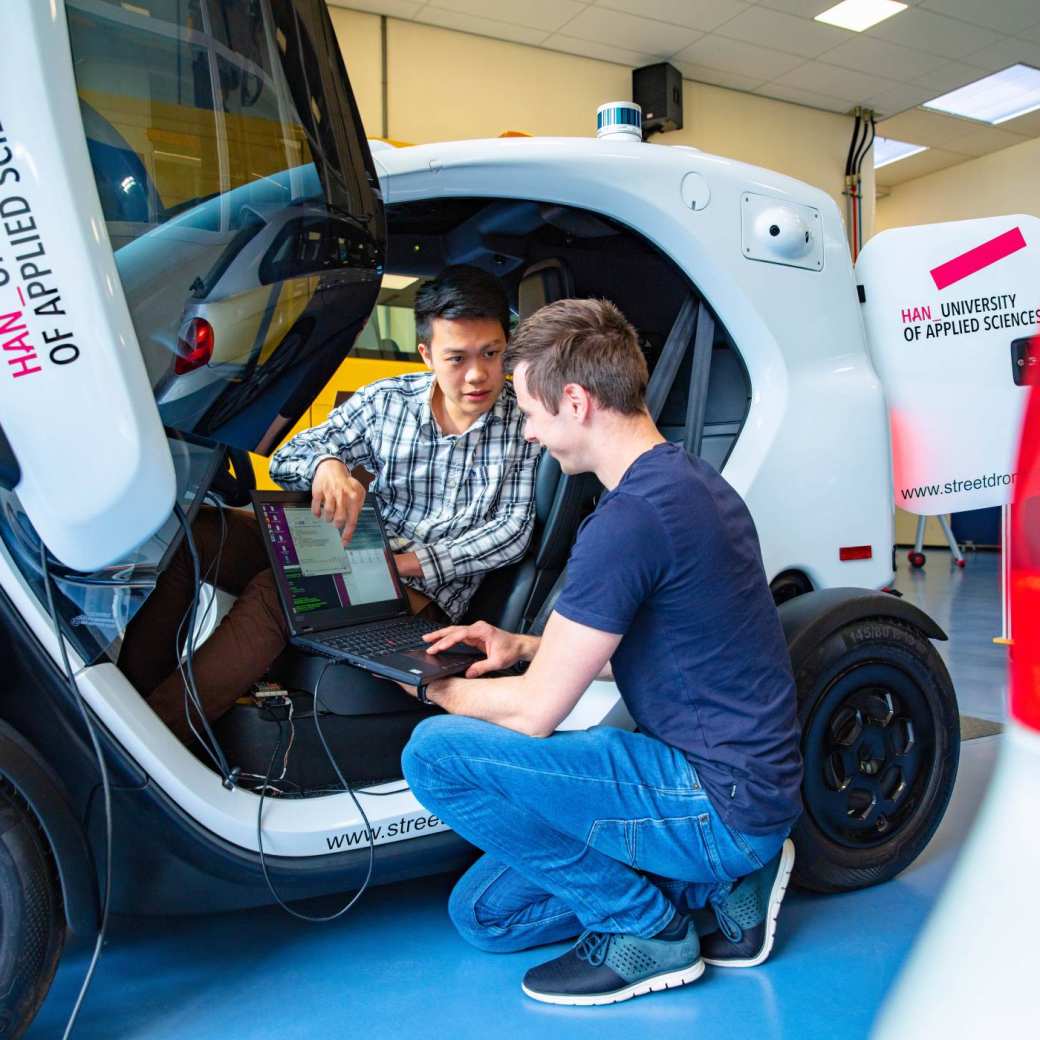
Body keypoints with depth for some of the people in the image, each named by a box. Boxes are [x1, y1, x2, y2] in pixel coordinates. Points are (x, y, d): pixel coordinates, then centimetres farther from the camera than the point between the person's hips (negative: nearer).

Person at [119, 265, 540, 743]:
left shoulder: (526, 421, -4)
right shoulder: (387, 400, 3)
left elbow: (513, 530, -9)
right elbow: (285, 460, 4)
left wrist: (410, 561, -19)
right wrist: (324, 462, -22)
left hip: (423, 591, -4)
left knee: (275, 592, -33)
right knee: (185, 530, -15)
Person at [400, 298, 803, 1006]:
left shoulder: (631, 517, -24)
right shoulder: (688, 480, 8)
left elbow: (534, 713, -19)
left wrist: (439, 690, 2)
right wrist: (526, 647, 11)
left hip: (717, 802, -10)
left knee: (436, 752, -17)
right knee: (483, 912, 15)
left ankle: (647, 928, -3)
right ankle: (722, 881, 12)